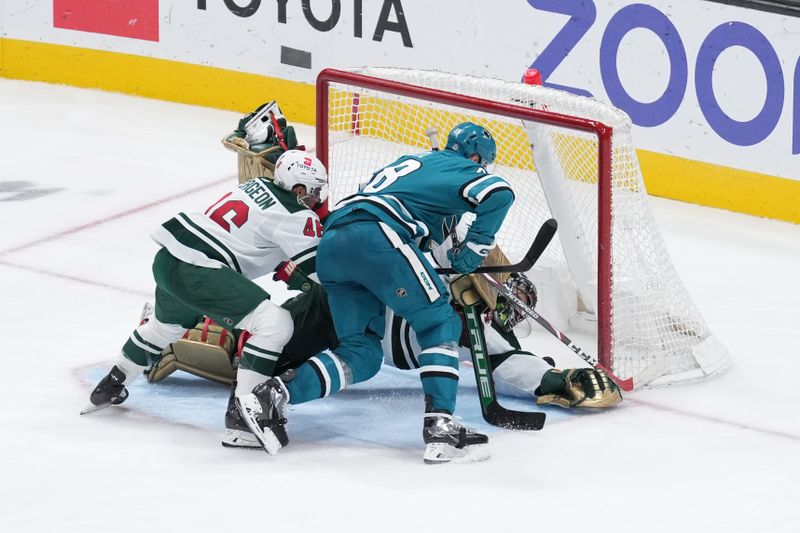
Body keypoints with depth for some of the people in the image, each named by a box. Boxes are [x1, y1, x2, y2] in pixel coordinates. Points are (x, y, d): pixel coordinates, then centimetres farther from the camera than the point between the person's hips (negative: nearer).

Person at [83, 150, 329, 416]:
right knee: (275, 324, -15)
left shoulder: (259, 185, 16)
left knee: (167, 324, 38)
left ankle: (112, 385, 57)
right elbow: (314, 270, -5)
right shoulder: (296, 216, -8)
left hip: (168, 260, 10)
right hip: (195, 271, -10)